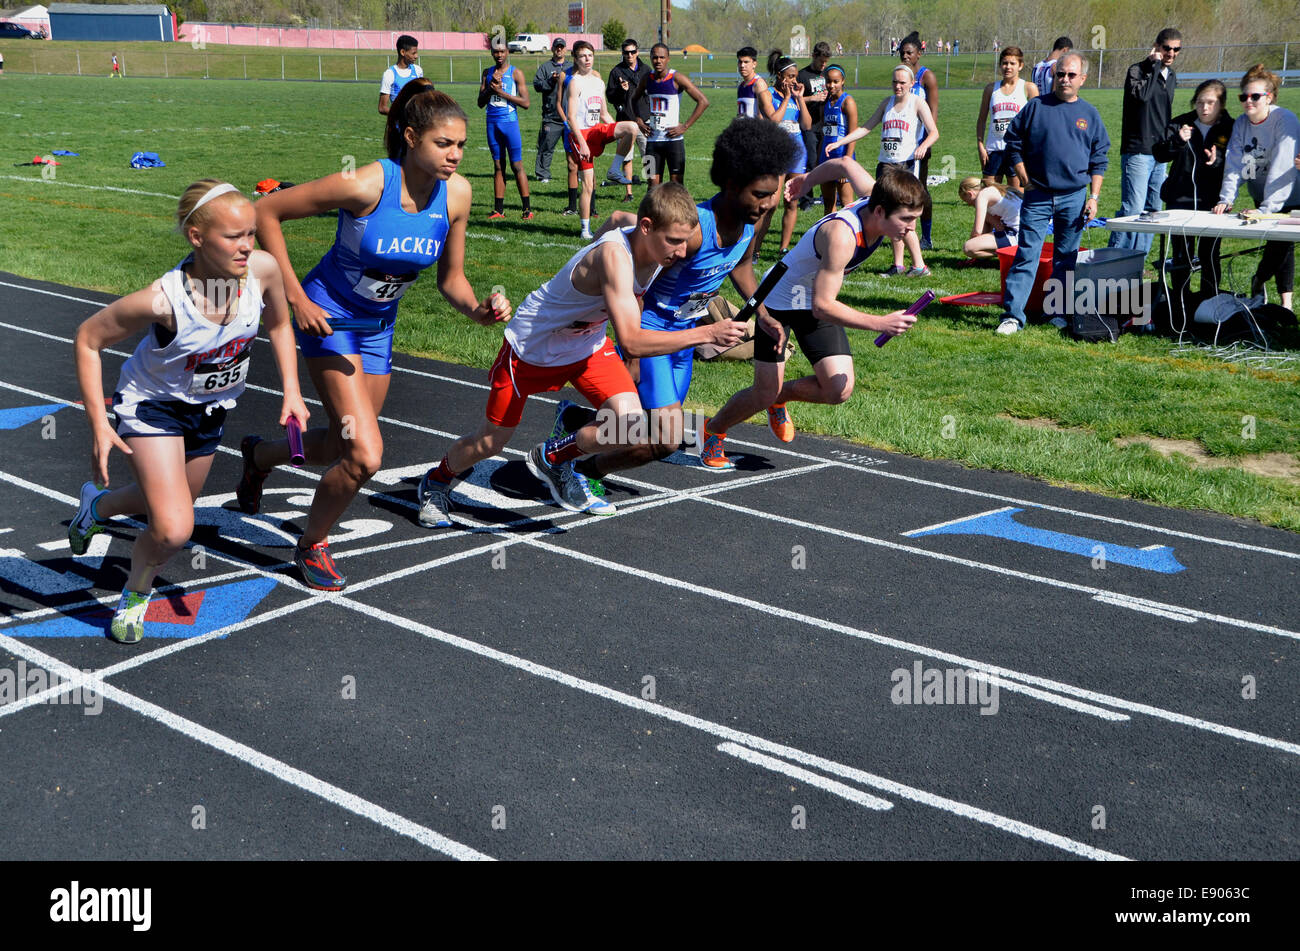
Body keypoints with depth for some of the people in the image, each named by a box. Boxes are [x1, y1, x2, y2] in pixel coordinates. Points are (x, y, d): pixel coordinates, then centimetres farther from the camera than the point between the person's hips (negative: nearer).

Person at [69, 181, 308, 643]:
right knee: (173, 530, -18)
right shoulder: (163, 299, -36)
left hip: (210, 407, 5)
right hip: (152, 403, -5)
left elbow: (279, 324, -1)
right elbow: (88, 339, -20)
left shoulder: (262, 269, -25)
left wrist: (291, 391, -8)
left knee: (173, 504, 24)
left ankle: (99, 503, 57)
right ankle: (137, 593, 17)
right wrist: (98, 424, -21)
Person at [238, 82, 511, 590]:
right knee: (365, 456, -16)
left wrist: (478, 310, -22)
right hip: (329, 316, -6)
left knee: (344, 447, 18)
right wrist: (296, 298, -20)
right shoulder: (364, 184, -28)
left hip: (378, 324, 6)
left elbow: (450, 279, 0)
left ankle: (260, 454, 50)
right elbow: (265, 211, -20)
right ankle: (312, 545, 13)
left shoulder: (456, 193, -12)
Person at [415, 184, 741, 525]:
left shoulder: (654, 247, -16)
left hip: (588, 344, 6)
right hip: (531, 347, -6)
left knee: (632, 429, -16)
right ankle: (436, 482, 43)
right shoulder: (614, 255, -39)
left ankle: (553, 459, 13)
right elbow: (631, 342, -46)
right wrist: (708, 334, -49)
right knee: (488, 443, 9)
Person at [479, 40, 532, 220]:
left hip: (510, 122, -4)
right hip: (492, 122, 5)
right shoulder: (488, 73, 12)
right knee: (498, 166, 7)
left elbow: (525, 103, -8)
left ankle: (527, 208, -3)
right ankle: (499, 209, 8)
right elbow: (480, 103, 10)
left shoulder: (516, 73, -2)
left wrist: (501, 92, -13)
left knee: (517, 166, -6)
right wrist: (491, 88, -8)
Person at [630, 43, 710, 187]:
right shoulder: (647, 78, 5)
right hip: (653, 139, 5)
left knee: (677, 183, -4)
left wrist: (685, 126, -15)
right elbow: (634, 99, 26)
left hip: (673, 138, -5)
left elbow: (703, 101, -13)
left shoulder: (677, 78, -10)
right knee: (653, 184, 6)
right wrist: (639, 121, 10)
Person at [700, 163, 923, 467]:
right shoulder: (841, 235, -39)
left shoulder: (876, 198, -18)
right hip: (779, 301, -7)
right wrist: (880, 324, -45)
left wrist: (807, 179, 21)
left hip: (819, 300, 7)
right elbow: (823, 306, -39)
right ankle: (713, 431, 30)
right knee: (764, 395, 0)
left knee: (839, 390, -9)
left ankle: (780, 397, 22)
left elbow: (844, 164, 3)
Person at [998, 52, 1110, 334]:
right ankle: (1012, 315, -10)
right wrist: (1026, 181, -1)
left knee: (1066, 259, 8)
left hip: (1074, 198, 2)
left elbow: (1099, 160, 11)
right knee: (1026, 255, -8)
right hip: (1037, 195, -2)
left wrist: (1094, 197, 3)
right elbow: (1013, 144, 7)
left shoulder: (1089, 114, 9)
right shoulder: (1036, 107, 3)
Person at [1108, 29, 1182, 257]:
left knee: (1152, 209, 8)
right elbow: (1141, 94, -27)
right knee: (1133, 209, -15)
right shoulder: (1138, 70, -6)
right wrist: (1154, 65, -18)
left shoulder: (1171, 77, 17)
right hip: (1137, 151, -8)